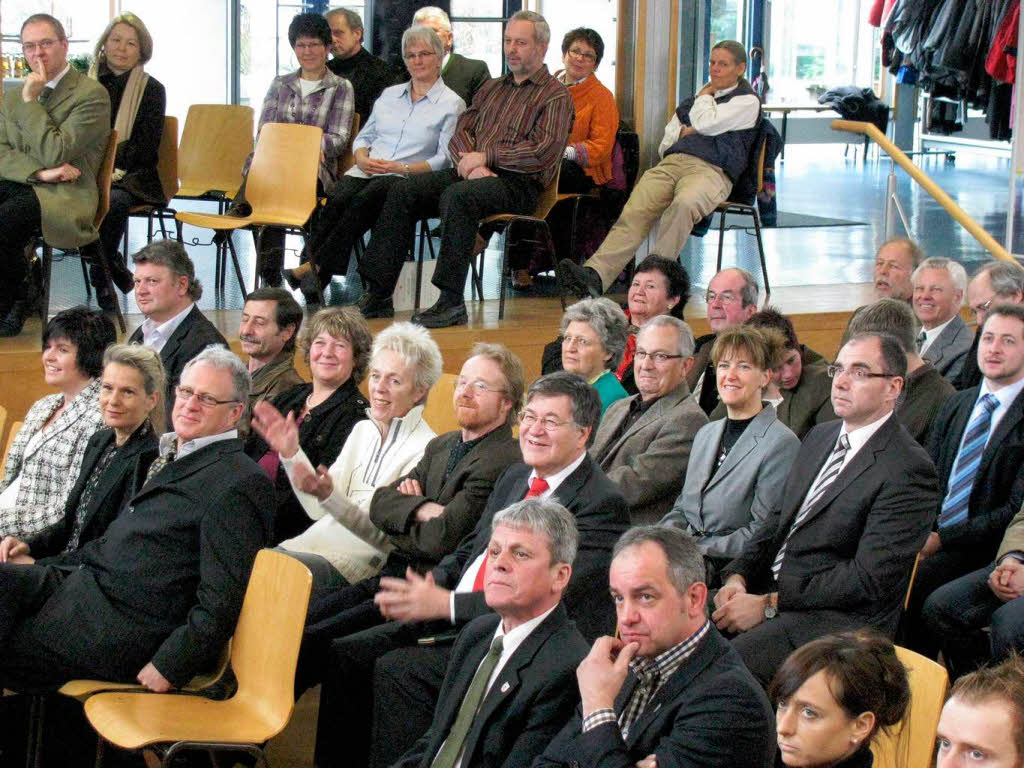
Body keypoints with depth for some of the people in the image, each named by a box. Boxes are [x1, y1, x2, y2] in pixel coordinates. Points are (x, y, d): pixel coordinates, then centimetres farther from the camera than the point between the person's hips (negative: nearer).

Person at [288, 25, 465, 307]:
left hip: (408, 178, -4)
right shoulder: (389, 94, 25)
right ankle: (314, 271, -39)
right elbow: (363, 137, 24)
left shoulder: (451, 104, 7)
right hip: (367, 171, 5)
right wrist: (362, 158, 0)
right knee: (338, 199, -29)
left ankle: (313, 267, -38)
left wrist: (402, 168, -14)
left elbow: (445, 159, -1)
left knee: (365, 199, -35)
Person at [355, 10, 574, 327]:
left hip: (518, 183, -7)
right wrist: (471, 165, -8)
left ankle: (452, 302, -35)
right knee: (404, 191, -13)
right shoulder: (492, 88, 26)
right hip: (473, 173, 7)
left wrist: (486, 156, -11)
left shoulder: (555, 95, 3)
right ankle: (378, 293, -16)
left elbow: (543, 152, -11)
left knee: (457, 196, -36)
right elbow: (461, 132, 15)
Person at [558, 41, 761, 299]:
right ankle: (595, 274, -43)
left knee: (683, 204, -40)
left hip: (711, 170, -5)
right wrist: (683, 131, 10)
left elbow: (705, 123, -4)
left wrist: (705, 95, 16)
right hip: (672, 162, 5)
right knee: (635, 210, -25)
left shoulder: (747, 101, 12)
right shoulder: (693, 100, 33)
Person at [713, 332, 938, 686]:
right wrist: (738, 576, 0)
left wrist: (769, 604, -18)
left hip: (840, 617, -8)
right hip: (768, 592, 8)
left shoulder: (909, 468, -11)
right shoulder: (819, 437, 18)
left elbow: (870, 577, -17)